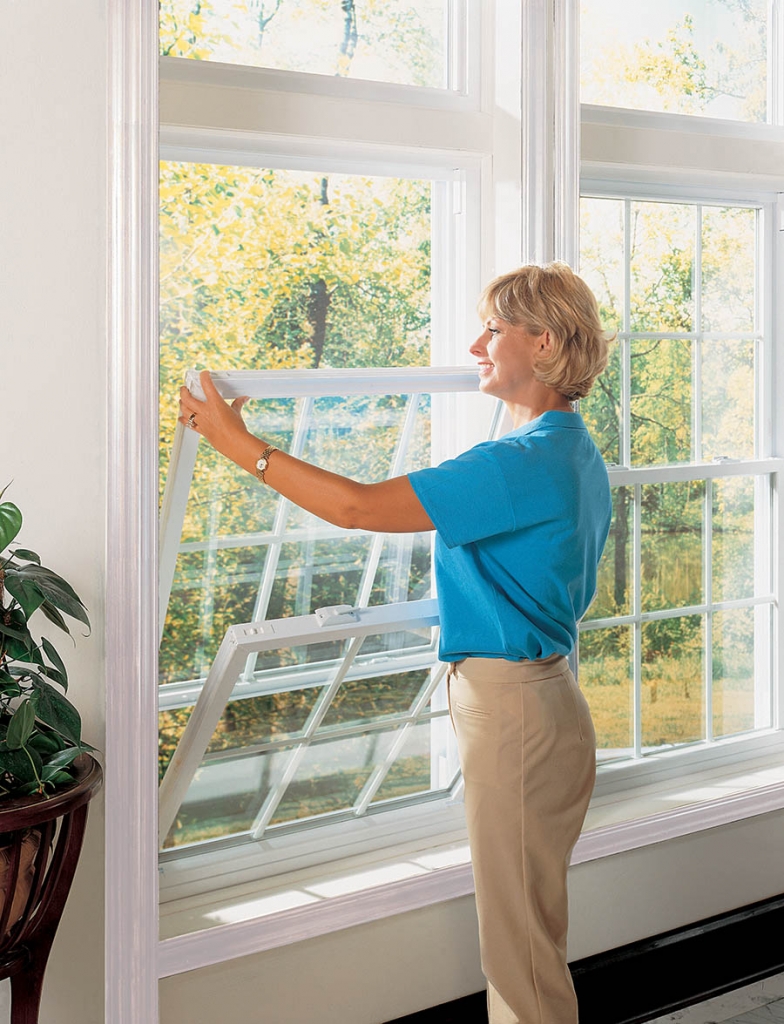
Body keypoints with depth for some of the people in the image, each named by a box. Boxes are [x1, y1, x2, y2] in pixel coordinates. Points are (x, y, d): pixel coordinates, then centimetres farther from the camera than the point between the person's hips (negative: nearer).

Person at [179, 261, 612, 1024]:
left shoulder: (525, 463, -21)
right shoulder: (575, 454, 11)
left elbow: (359, 507, -24)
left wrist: (243, 446, -16)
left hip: (514, 707, -11)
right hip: (536, 694, 11)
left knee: (520, 933, 1)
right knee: (527, 925, 19)